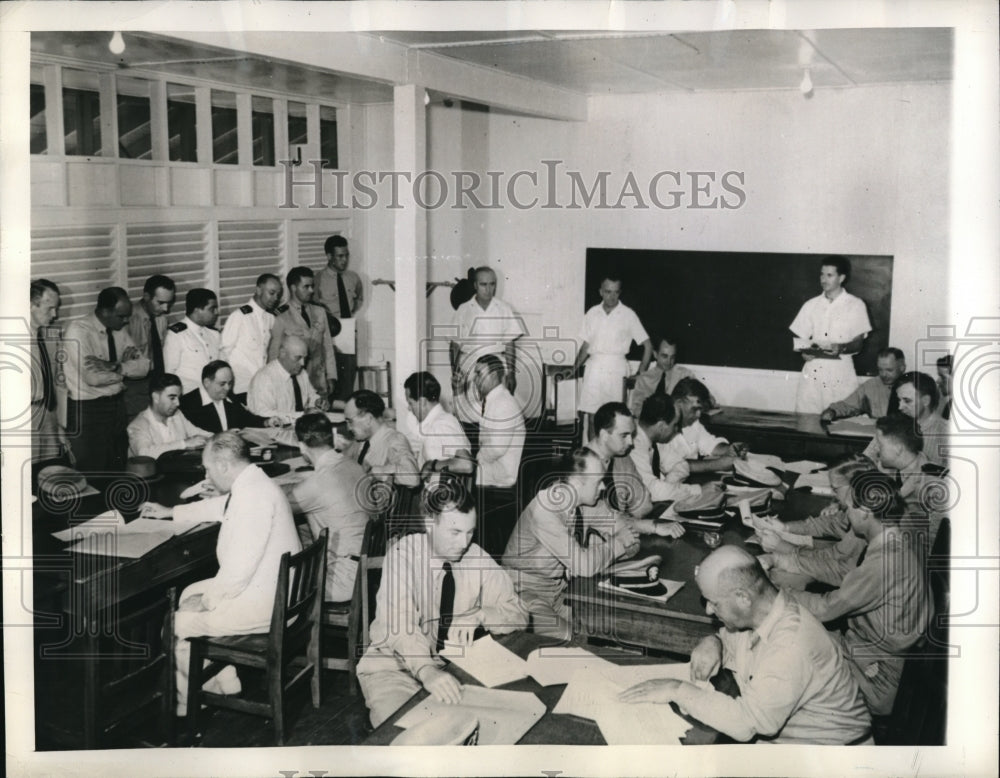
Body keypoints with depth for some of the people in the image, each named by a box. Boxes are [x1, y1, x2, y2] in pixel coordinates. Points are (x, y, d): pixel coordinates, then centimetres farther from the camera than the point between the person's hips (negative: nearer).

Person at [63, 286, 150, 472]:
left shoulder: (119, 330, 5)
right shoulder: (78, 331, -15)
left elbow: (144, 366, -2)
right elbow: (93, 378, -23)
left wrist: (115, 366, -19)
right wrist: (126, 367, -10)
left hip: (117, 404, 7)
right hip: (88, 409, -6)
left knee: (118, 466, 12)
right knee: (92, 470, 0)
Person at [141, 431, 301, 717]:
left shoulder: (253, 495, -26)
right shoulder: (251, 485, 7)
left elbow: (239, 569, -27)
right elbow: (219, 506, 30)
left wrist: (206, 601, -12)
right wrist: (170, 512, 38)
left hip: (263, 605, -11)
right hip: (274, 589, 11)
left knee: (177, 624, -3)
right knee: (190, 593, 23)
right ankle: (223, 682, 27)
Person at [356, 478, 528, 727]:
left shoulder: (477, 557, -3)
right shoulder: (403, 554, -15)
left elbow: (518, 614, -1)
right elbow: (398, 623, -29)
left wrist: (478, 615, -23)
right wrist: (426, 670, -47)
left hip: (454, 664, 4)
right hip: (396, 664, -4)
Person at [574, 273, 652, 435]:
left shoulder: (628, 315, 0)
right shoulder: (592, 314, 9)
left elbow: (647, 345, 2)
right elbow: (586, 345, 14)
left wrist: (640, 373, -4)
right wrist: (575, 368, 1)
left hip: (616, 368, -2)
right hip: (594, 366, 3)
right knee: (591, 414, -2)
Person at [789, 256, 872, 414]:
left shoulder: (855, 305, 4)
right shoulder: (811, 305, 13)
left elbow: (858, 343, 1)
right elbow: (800, 338, 14)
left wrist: (842, 348, -20)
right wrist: (804, 351, -8)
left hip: (841, 375, -2)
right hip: (813, 371, 2)